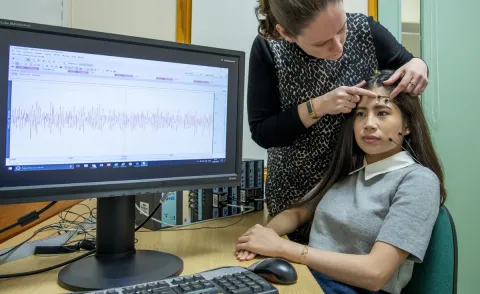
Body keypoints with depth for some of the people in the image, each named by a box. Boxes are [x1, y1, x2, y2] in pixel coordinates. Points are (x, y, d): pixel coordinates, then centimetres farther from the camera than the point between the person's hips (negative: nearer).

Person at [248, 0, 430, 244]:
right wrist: (318, 106, -29)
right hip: (295, 187, -1)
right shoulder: (268, 49, -19)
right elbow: (261, 133, -18)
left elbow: (407, 65, 4)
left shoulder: (364, 30, -15)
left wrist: (417, 64, -18)